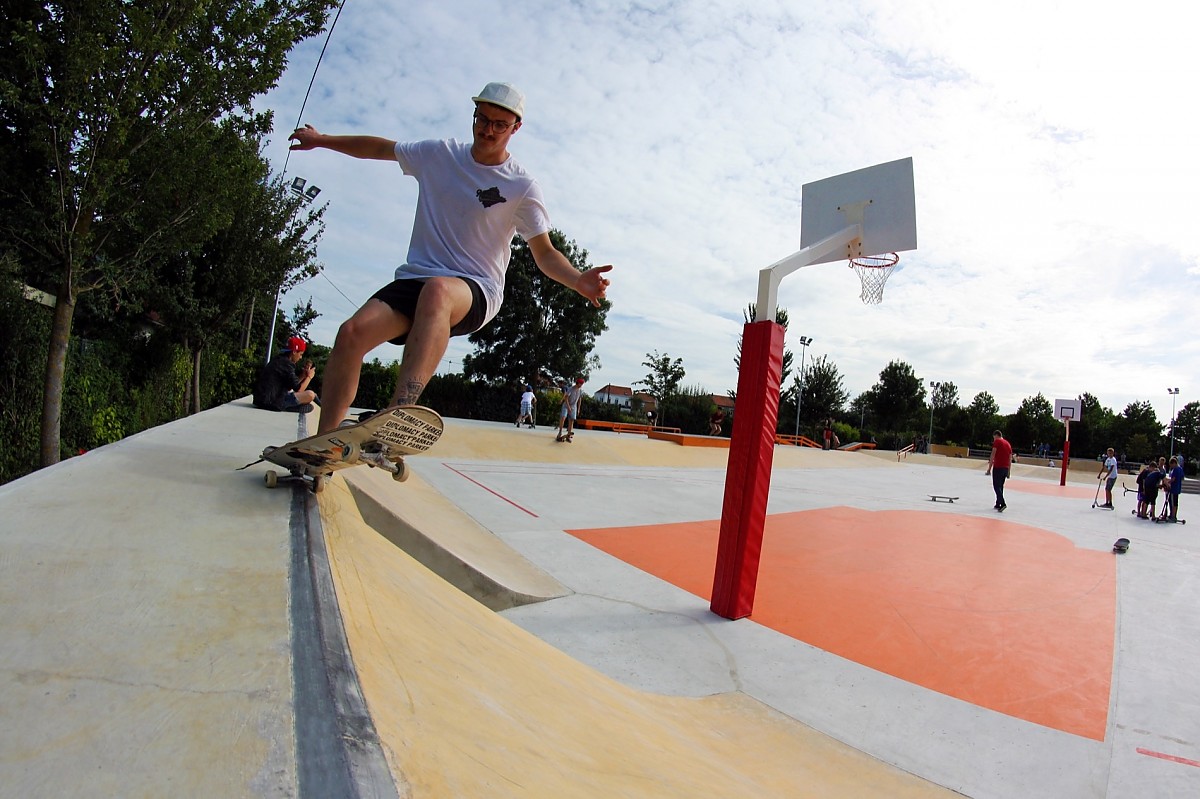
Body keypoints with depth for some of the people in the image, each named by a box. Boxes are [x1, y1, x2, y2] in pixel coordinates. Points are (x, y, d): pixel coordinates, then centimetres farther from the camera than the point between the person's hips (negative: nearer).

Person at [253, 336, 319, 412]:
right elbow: (298, 390, -12)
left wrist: (302, 376, 15)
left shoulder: (278, 360, 16)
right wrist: (309, 376, 3)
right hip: (272, 402, -10)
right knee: (310, 395, -15)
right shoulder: (287, 364, -13)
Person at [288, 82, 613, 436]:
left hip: (476, 290, -4)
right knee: (351, 332, -22)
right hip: (414, 278, 5)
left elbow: (545, 253, 0)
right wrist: (321, 139, 29)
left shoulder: (522, 186, -1)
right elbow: (381, 148, 24)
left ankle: (398, 416, -56)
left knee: (437, 289, -41)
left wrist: (579, 280, -19)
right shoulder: (439, 154, 9)